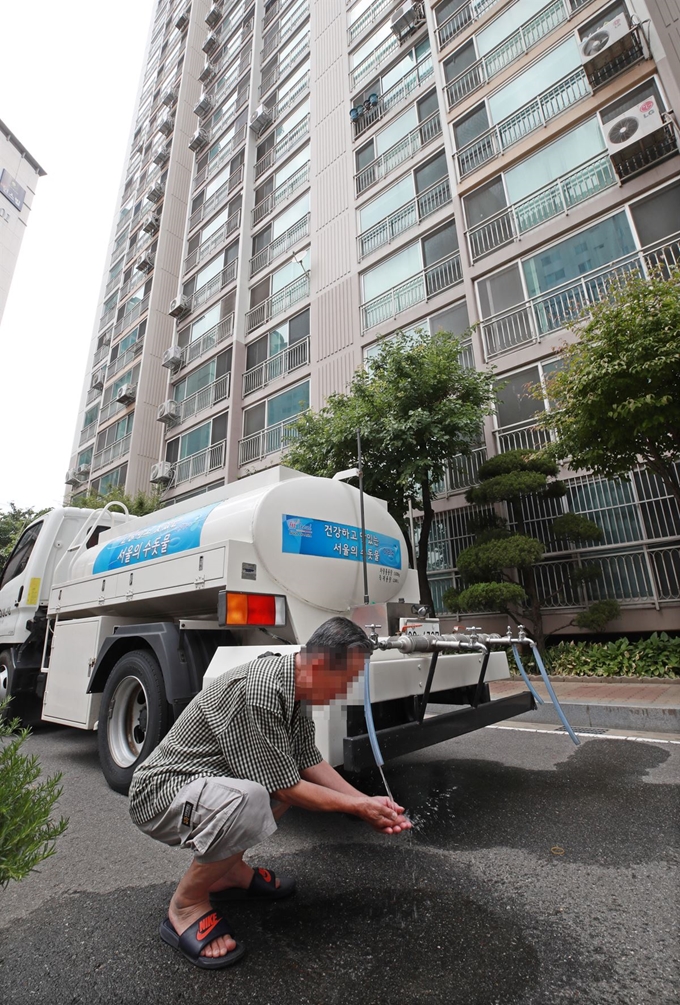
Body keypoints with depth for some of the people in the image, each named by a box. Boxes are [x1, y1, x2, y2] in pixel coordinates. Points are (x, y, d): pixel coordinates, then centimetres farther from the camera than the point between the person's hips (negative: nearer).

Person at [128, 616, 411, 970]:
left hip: (206, 779, 9)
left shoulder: (290, 680, -4)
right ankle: (186, 905, -6)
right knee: (248, 800, -35)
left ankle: (228, 870, 19)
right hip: (159, 792, -9)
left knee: (292, 769, 12)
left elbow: (311, 761, 8)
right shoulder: (260, 690, -32)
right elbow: (287, 791, -22)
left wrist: (368, 802, 3)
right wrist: (357, 807, -9)